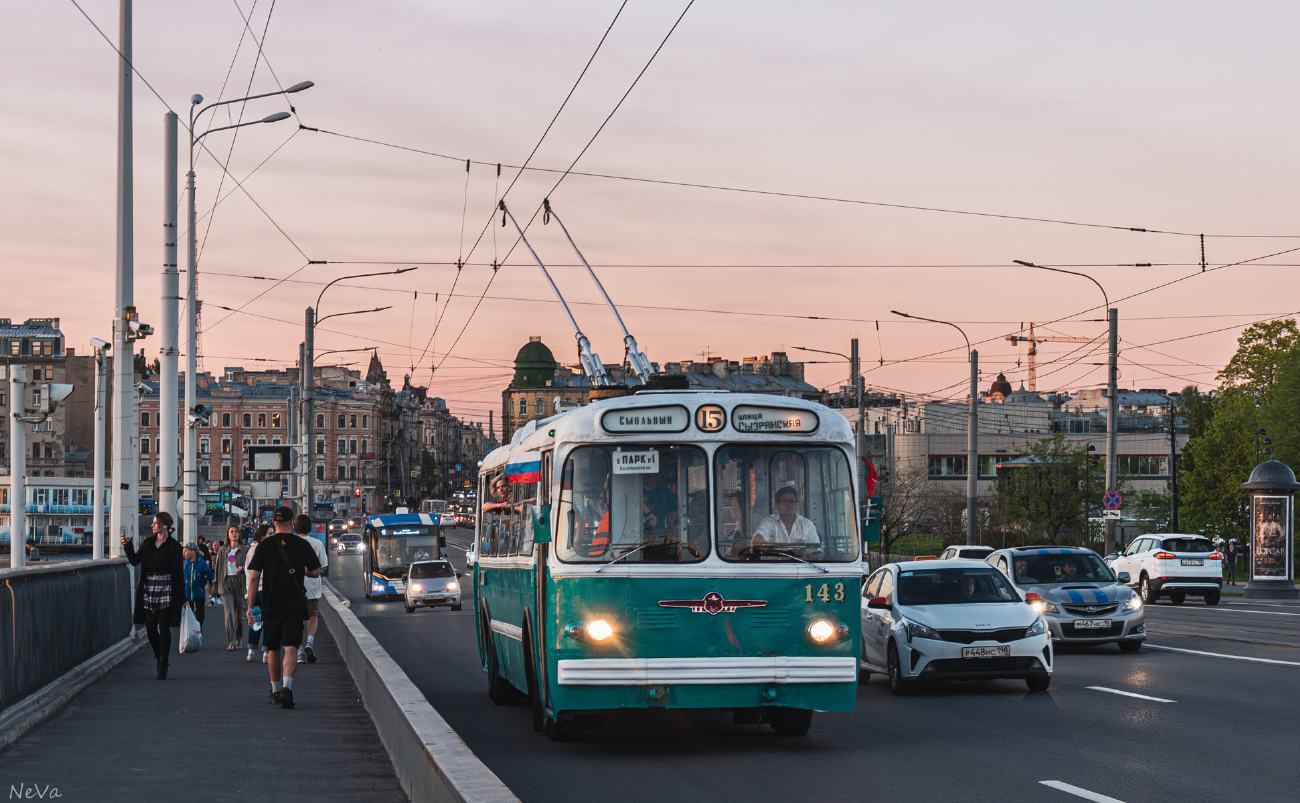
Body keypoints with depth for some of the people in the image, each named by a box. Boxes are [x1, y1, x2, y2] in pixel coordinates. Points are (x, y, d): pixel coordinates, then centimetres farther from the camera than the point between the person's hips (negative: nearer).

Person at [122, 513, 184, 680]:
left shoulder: (173, 546, -5)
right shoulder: (148, 543, 10)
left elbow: (178, 572, -6)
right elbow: (135, 560, 11)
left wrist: (181, 597, -7)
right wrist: (128, 545, -4)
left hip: (166, 589, -4)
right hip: (148, 589, 5)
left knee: (164, 627, -3)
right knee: (150, 627, 4)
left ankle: (163, 667, 3)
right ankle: (158, 655, 29)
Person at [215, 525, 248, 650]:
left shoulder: (245, 550, 6)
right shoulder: (222, 550, 12)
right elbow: (218, 568, 16)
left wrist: (242, 568, -16)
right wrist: (215, 584, 12)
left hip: (239, 583, 0)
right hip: (226, 584, 0)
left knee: (239, 615, 6)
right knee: (229, 613, -13)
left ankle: (239, 640, 25)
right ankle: (231, 643, -14)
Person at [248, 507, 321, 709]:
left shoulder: (265, 545, -1)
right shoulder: (302, 545, -1)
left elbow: (254, 577, -4)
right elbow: (316, 572, 5)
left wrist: (250, 606, -1)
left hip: (270, 605, 1)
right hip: (294, 605, -1)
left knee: (273, 650, 17)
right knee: (290, 649, -7)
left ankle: (276, 690, 29)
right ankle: (287, 687, -29)